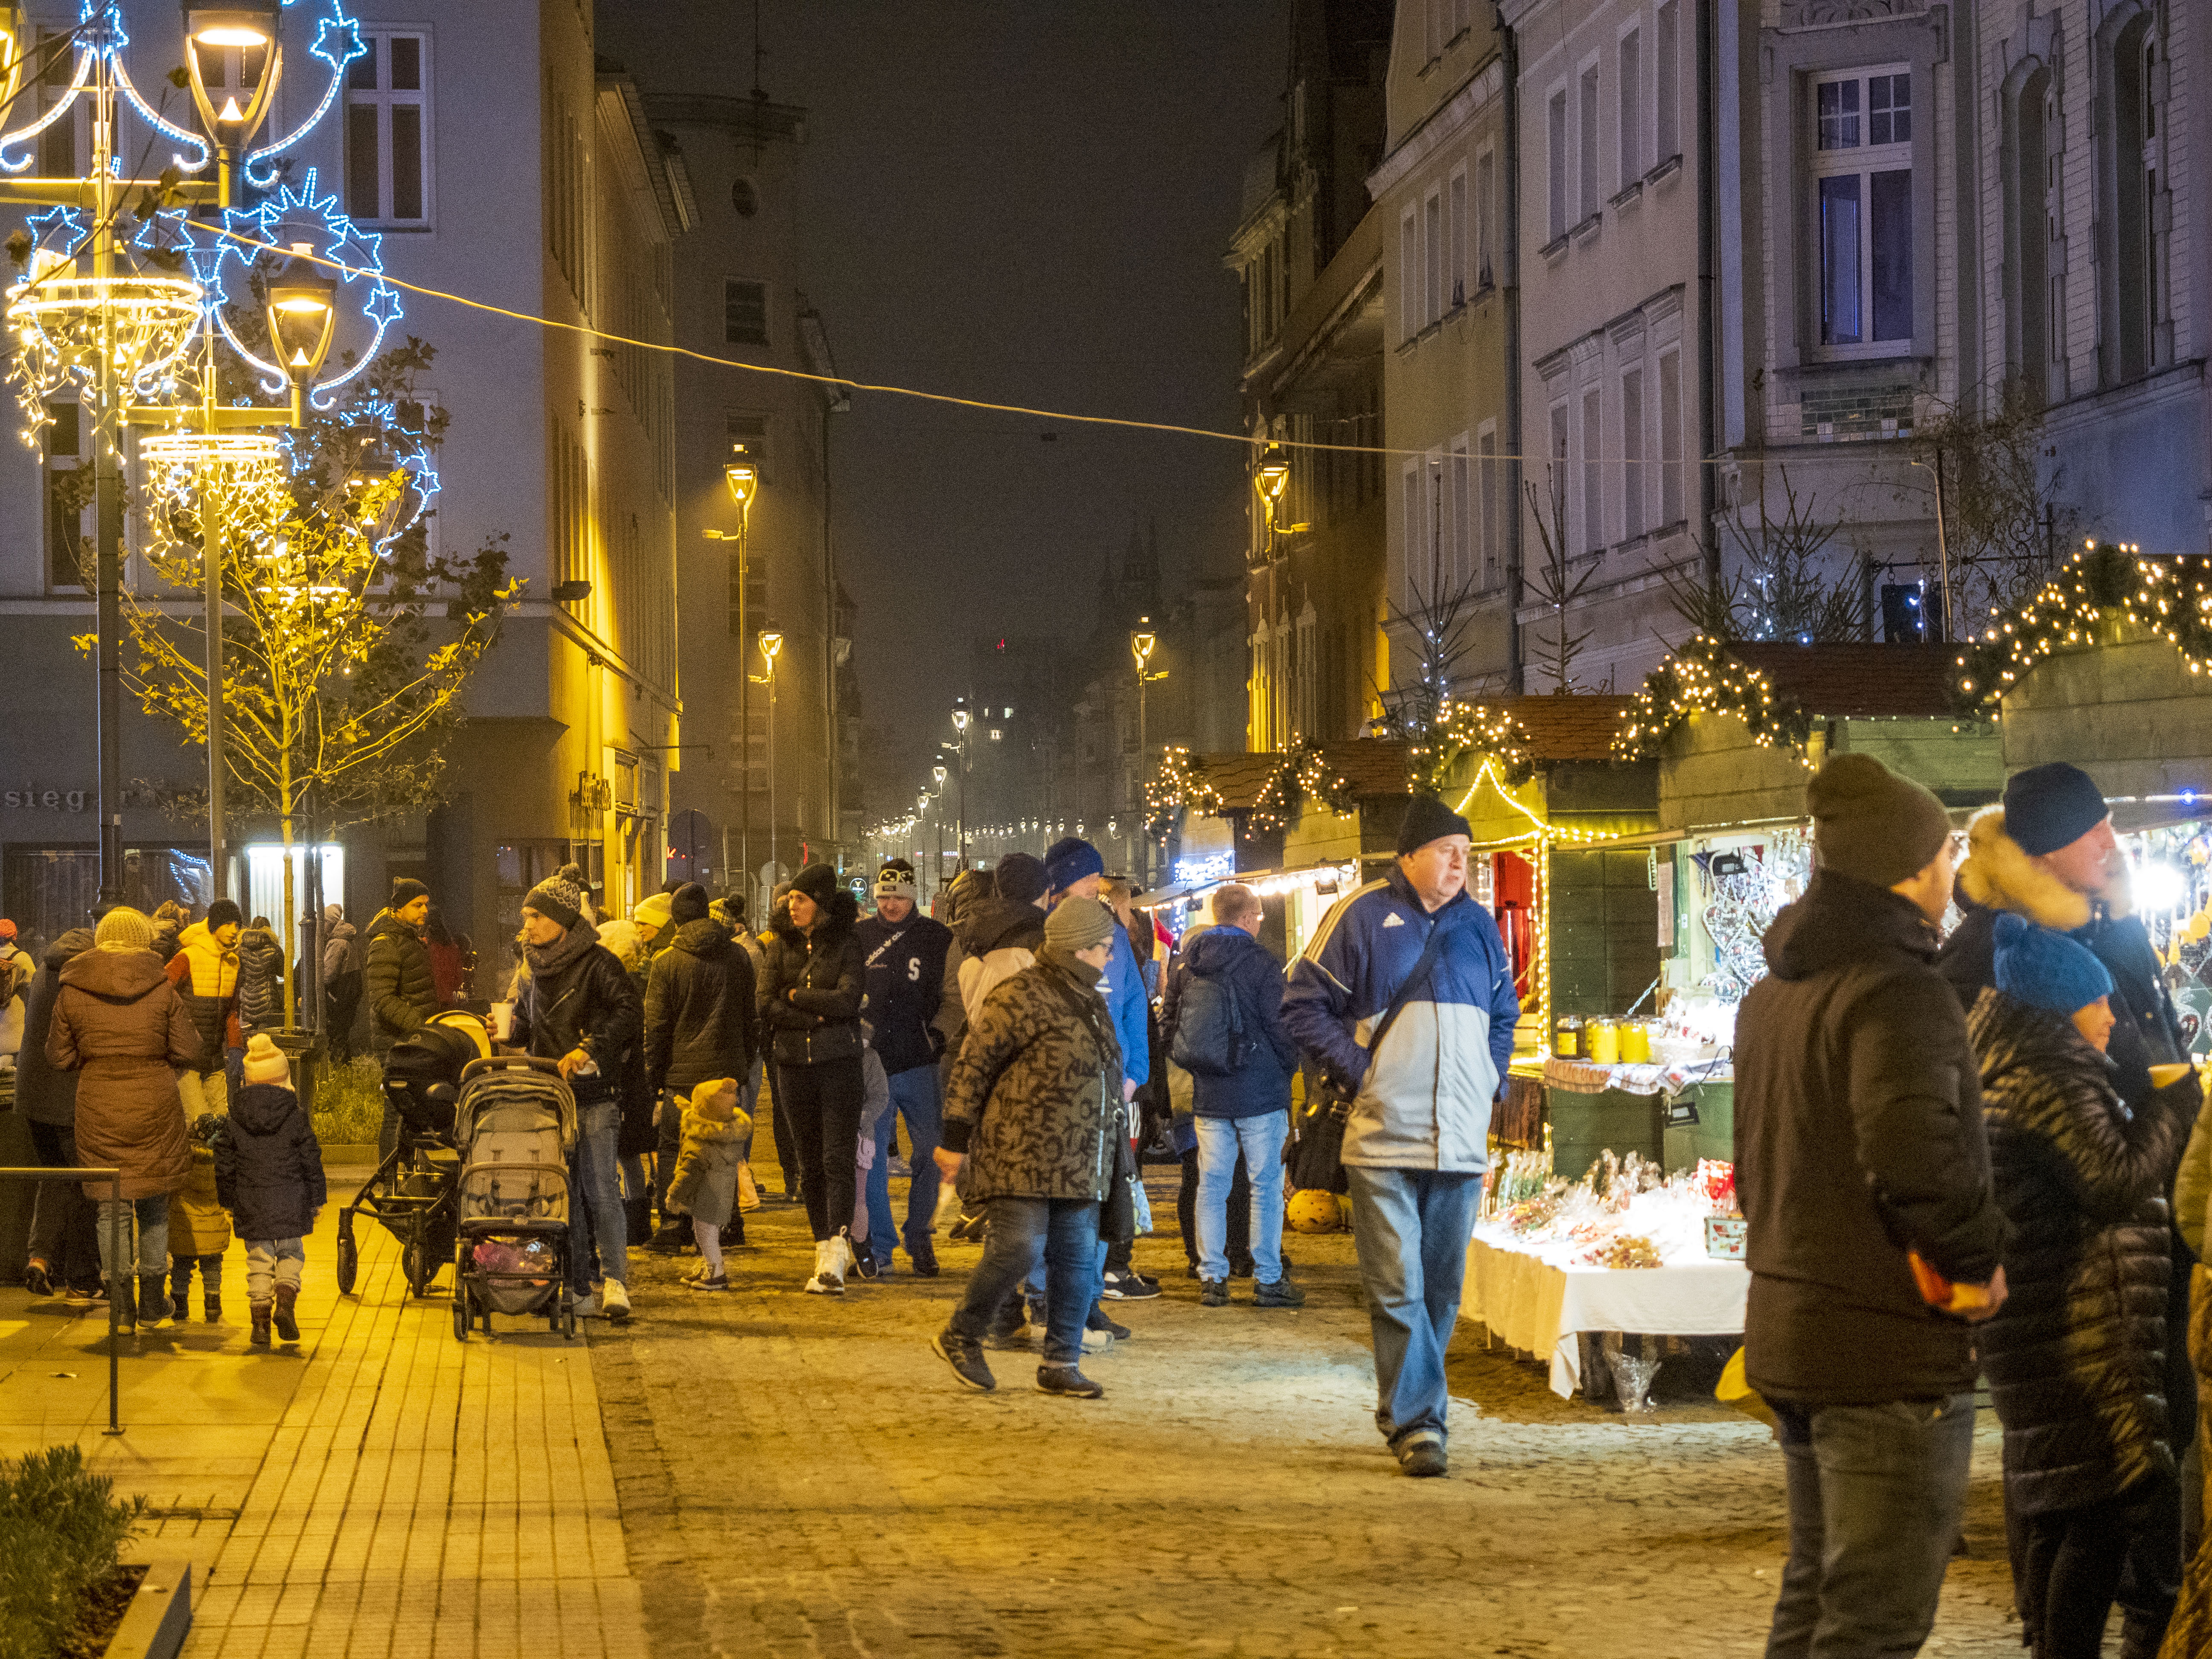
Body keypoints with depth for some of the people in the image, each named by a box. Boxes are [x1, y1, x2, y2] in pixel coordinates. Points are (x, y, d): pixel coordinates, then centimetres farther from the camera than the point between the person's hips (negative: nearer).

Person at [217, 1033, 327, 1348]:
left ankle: (260, 1319, 4)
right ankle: (286, 1300, -10)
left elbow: (225, 1166, 6)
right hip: (290, 1202, -1)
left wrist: (229, 1202, 17)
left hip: (251, 1204, 1)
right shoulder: (296, 1119, -4)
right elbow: (312, 1163, -2)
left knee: (259, 1260, 8)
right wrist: (316, 1200, 8)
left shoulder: (235, 1122, 1)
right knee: (291, 1253, 13)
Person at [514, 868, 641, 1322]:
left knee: (600, 1190, -9)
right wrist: (509, 1030, 4)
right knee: (565, 1196, 6)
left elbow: (629, 1010, -17)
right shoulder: (536, 968, 15)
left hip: (594, 1096, -7)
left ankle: (615, 1282, -4)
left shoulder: (596, 962, -6)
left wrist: (589, 1049, -24)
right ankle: (579, 1290, 9)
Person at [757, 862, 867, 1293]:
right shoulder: (782, 947, 8)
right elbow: (766, 1007, -1)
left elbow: (846, 1000, -15)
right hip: (794, 1064, 4)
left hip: (839, 1063, -4)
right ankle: (825, 1246, 18)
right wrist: (816, 1015, -12)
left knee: (838, 1159, -10)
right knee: (810, 1162, 9)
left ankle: (836, 1258, -17)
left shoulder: (847, 946, -2)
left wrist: (794, 995, -6)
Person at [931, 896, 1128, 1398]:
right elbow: (973, 1063, -11)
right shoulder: (1023, 997, -11)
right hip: (1024, 1156, -8)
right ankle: (960, 1338, 6)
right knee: (1019, 1249, -13)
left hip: (1080, 1163, 8)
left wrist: (1112, 1144, 28)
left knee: (1078, 1258, 5)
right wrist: (956, 1138, -12)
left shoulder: (1090, 1000, 18)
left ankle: (1062, 1364, 12)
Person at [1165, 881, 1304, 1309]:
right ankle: (1268, 1279, 0)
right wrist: (1289, 1066, 7)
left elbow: (1173, 1024, 11)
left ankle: (1212, 1277, 7)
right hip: (1260, 1091, -5)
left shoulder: (1192, 966, 6)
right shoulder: (1261, 964, -11)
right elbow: (1279, 1026, -11)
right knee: (1266, 1184, 0)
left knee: (1211, 1185, 8)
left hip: (1208, 1094, 5)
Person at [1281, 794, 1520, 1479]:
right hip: (1383, 1136, -5)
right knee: (1397, 1287, -9)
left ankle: (1405, 1412, 20)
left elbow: (1505, 1013, 26)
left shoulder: (1478, 925, 13)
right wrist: (1357, 1070, -9)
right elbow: (1303, 1005, -1)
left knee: (1441, 1287, 9)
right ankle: (1419, 1422, -8)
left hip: (1460, 1139, 5)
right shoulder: (1361, 917, -2)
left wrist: (1490, 1081, 11)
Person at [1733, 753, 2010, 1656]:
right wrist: (1978, 1260, -16)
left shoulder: (1773, 993, 13)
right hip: (1889, 1348, -9)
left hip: (1788, 1333, 10)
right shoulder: (1900, 992, -18)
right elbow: (1917, 1157, -31)